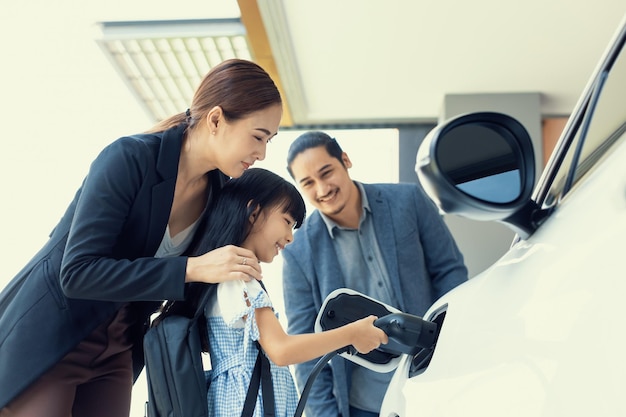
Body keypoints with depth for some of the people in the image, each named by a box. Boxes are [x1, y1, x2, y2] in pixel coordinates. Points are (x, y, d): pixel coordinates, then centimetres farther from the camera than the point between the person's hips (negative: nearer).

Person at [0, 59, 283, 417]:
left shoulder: (219, 193, -4)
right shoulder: (128, 159, -23)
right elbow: (78, 271, -29)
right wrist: (193, 268, -33)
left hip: (117, 352, 6)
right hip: (46, 338, -6)